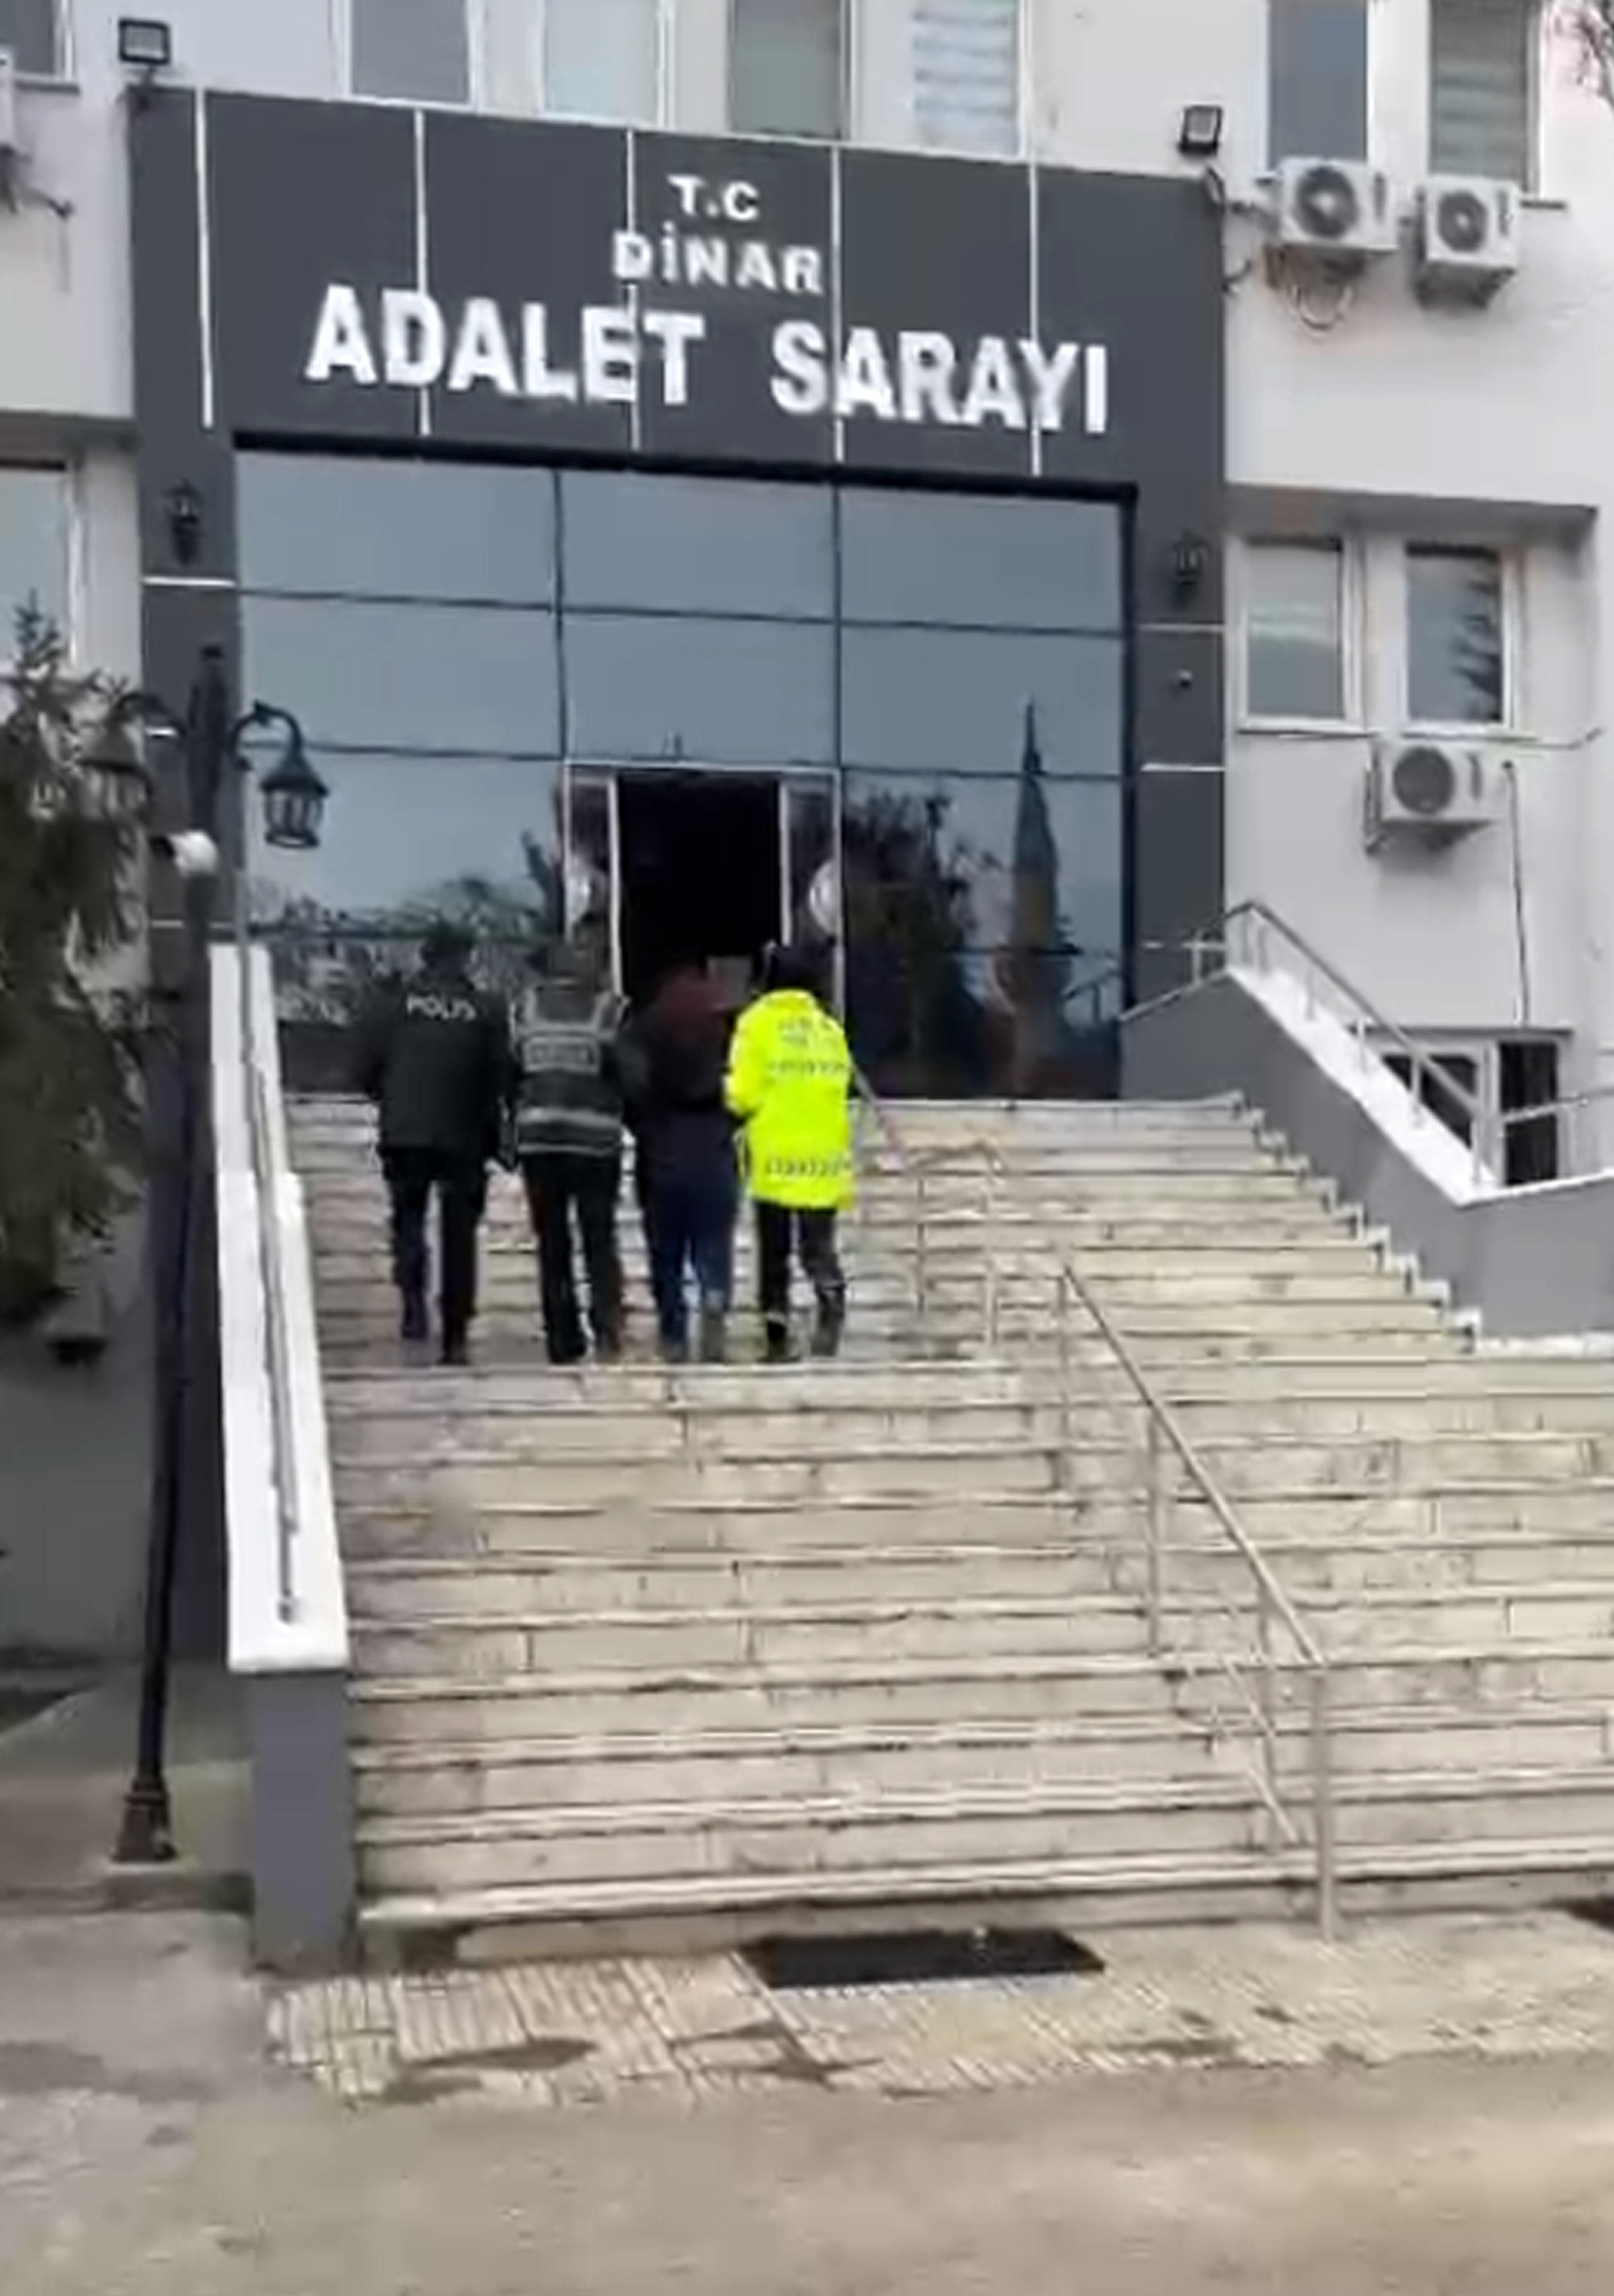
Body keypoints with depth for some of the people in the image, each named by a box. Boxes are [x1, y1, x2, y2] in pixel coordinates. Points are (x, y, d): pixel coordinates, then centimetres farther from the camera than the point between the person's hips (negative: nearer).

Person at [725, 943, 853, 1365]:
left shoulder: (757, 1022, -2)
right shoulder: (830, 1027, 8)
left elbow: (744, 1095, -7)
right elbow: (841, 1093, 6)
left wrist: (733, 1099, 13)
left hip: (775, 1158, -2)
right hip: (824, 1158, 2)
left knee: (774, 1252, 9)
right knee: (819, 1246, 8)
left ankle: (777, 1335, 7)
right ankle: (831, 1298, -19)